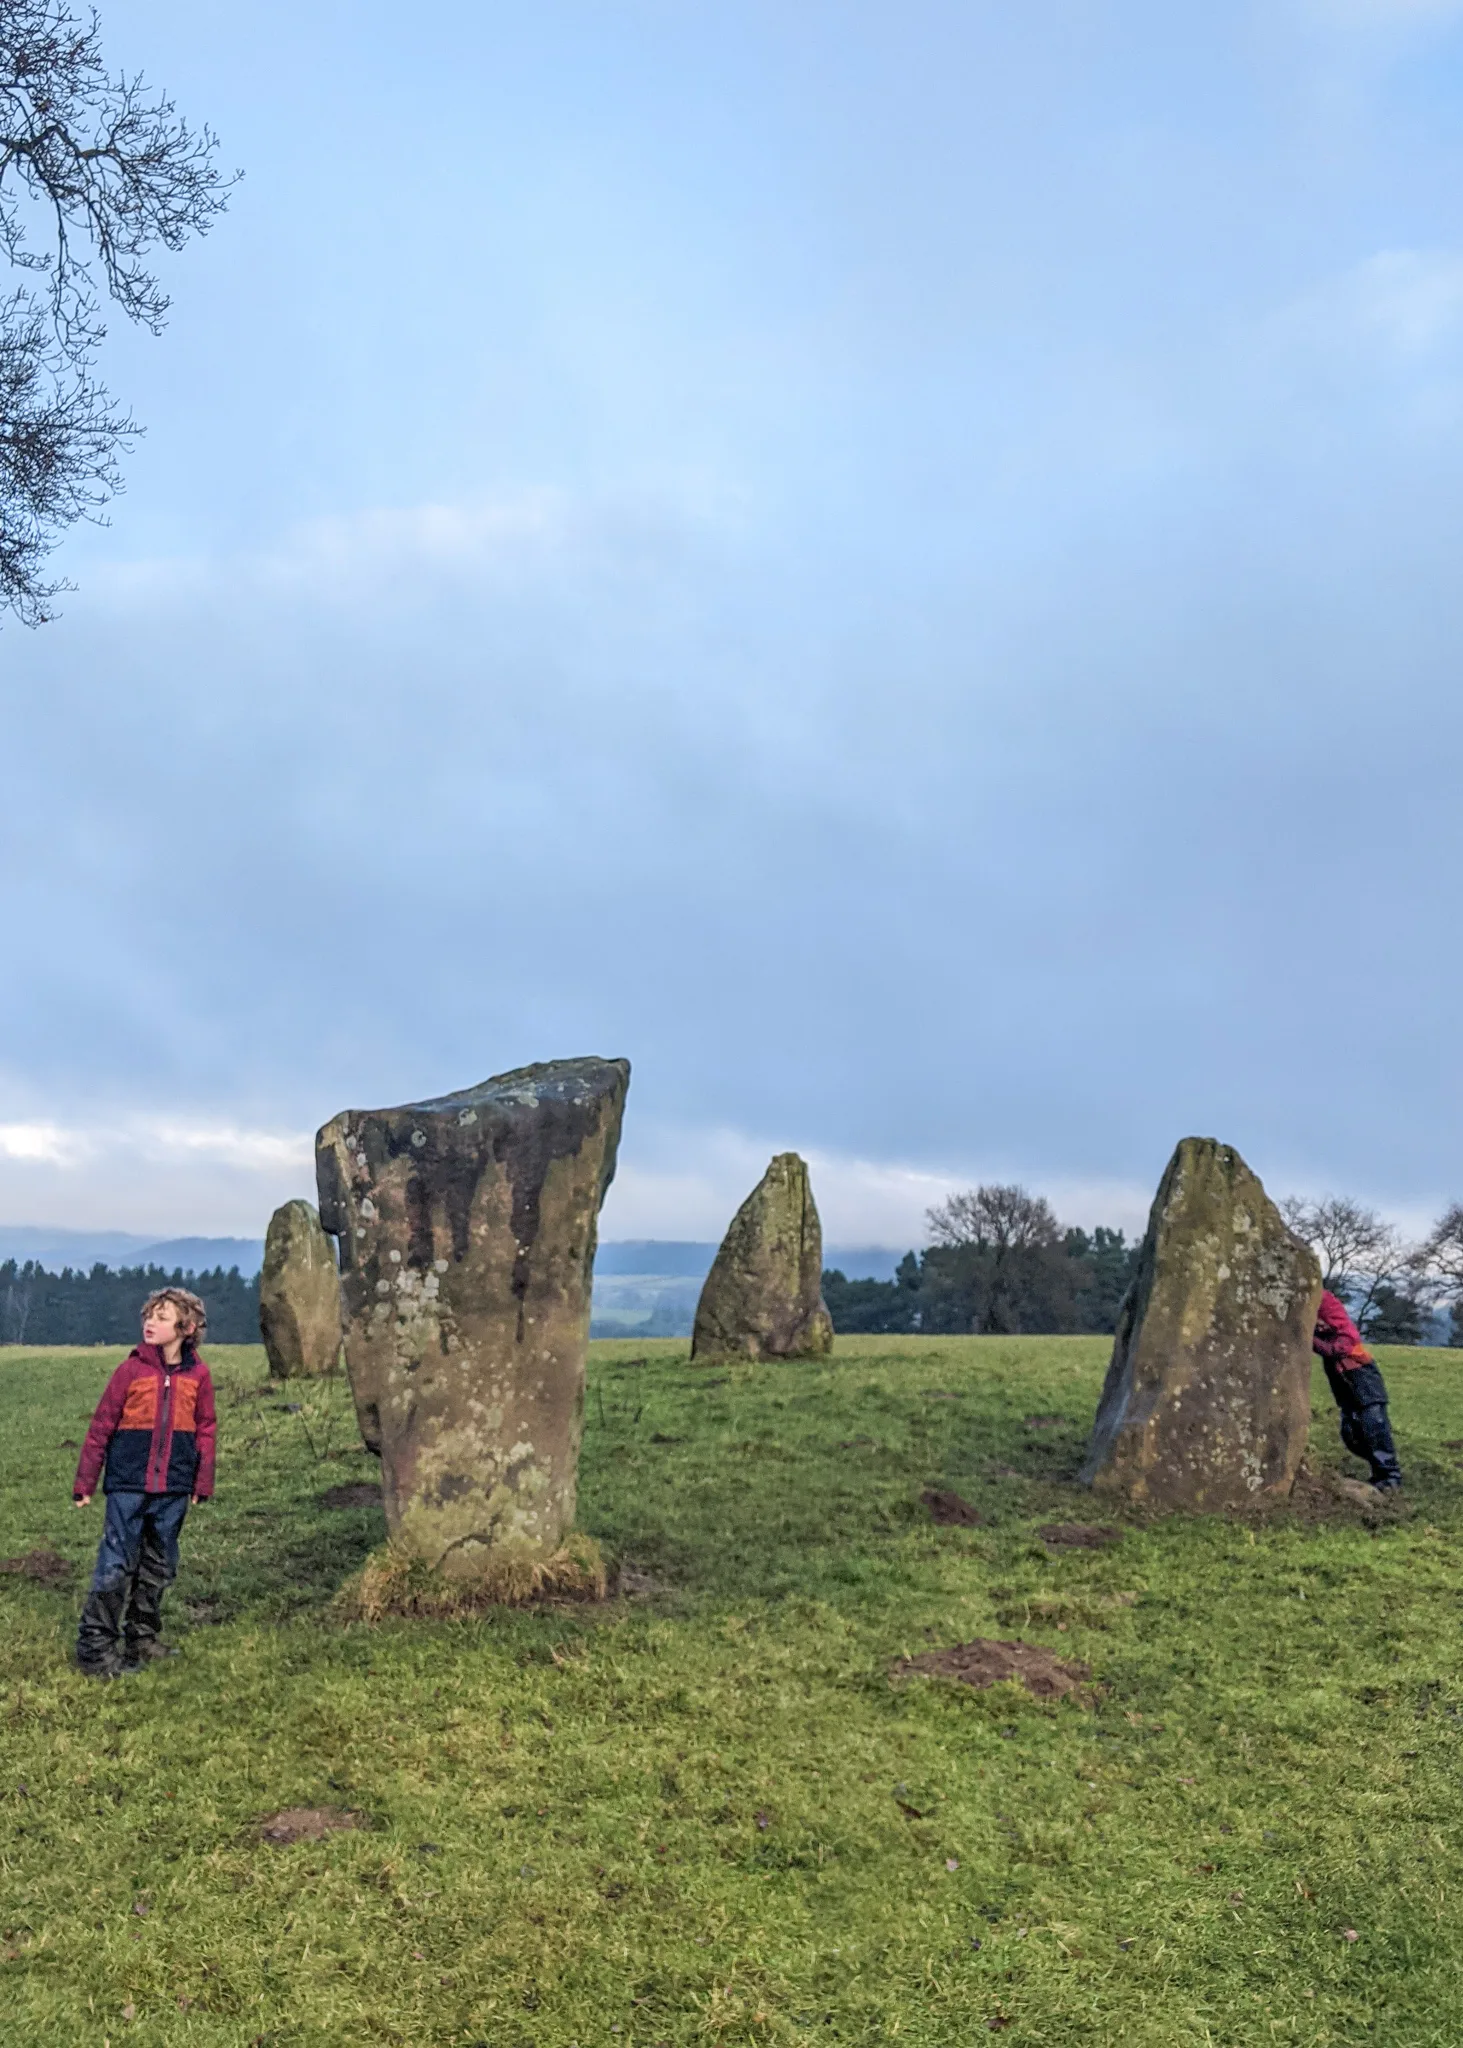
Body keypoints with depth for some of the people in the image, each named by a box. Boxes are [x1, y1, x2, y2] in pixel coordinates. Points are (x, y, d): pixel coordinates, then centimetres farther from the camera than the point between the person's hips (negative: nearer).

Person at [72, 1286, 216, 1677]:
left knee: (158, 1568, 14)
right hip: (128, 1485, -3)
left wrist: (203, 1483, 5)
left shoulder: (197, 1374, 0)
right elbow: (101, 1427, -3)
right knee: (115, 1567, -3)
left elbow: (205, 1430, 6)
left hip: (174, 1490, 3)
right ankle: (95, 1648, 7)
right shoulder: (131, 1370, -7)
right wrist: (84, 1483, -3)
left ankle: (142, 1638, 28)